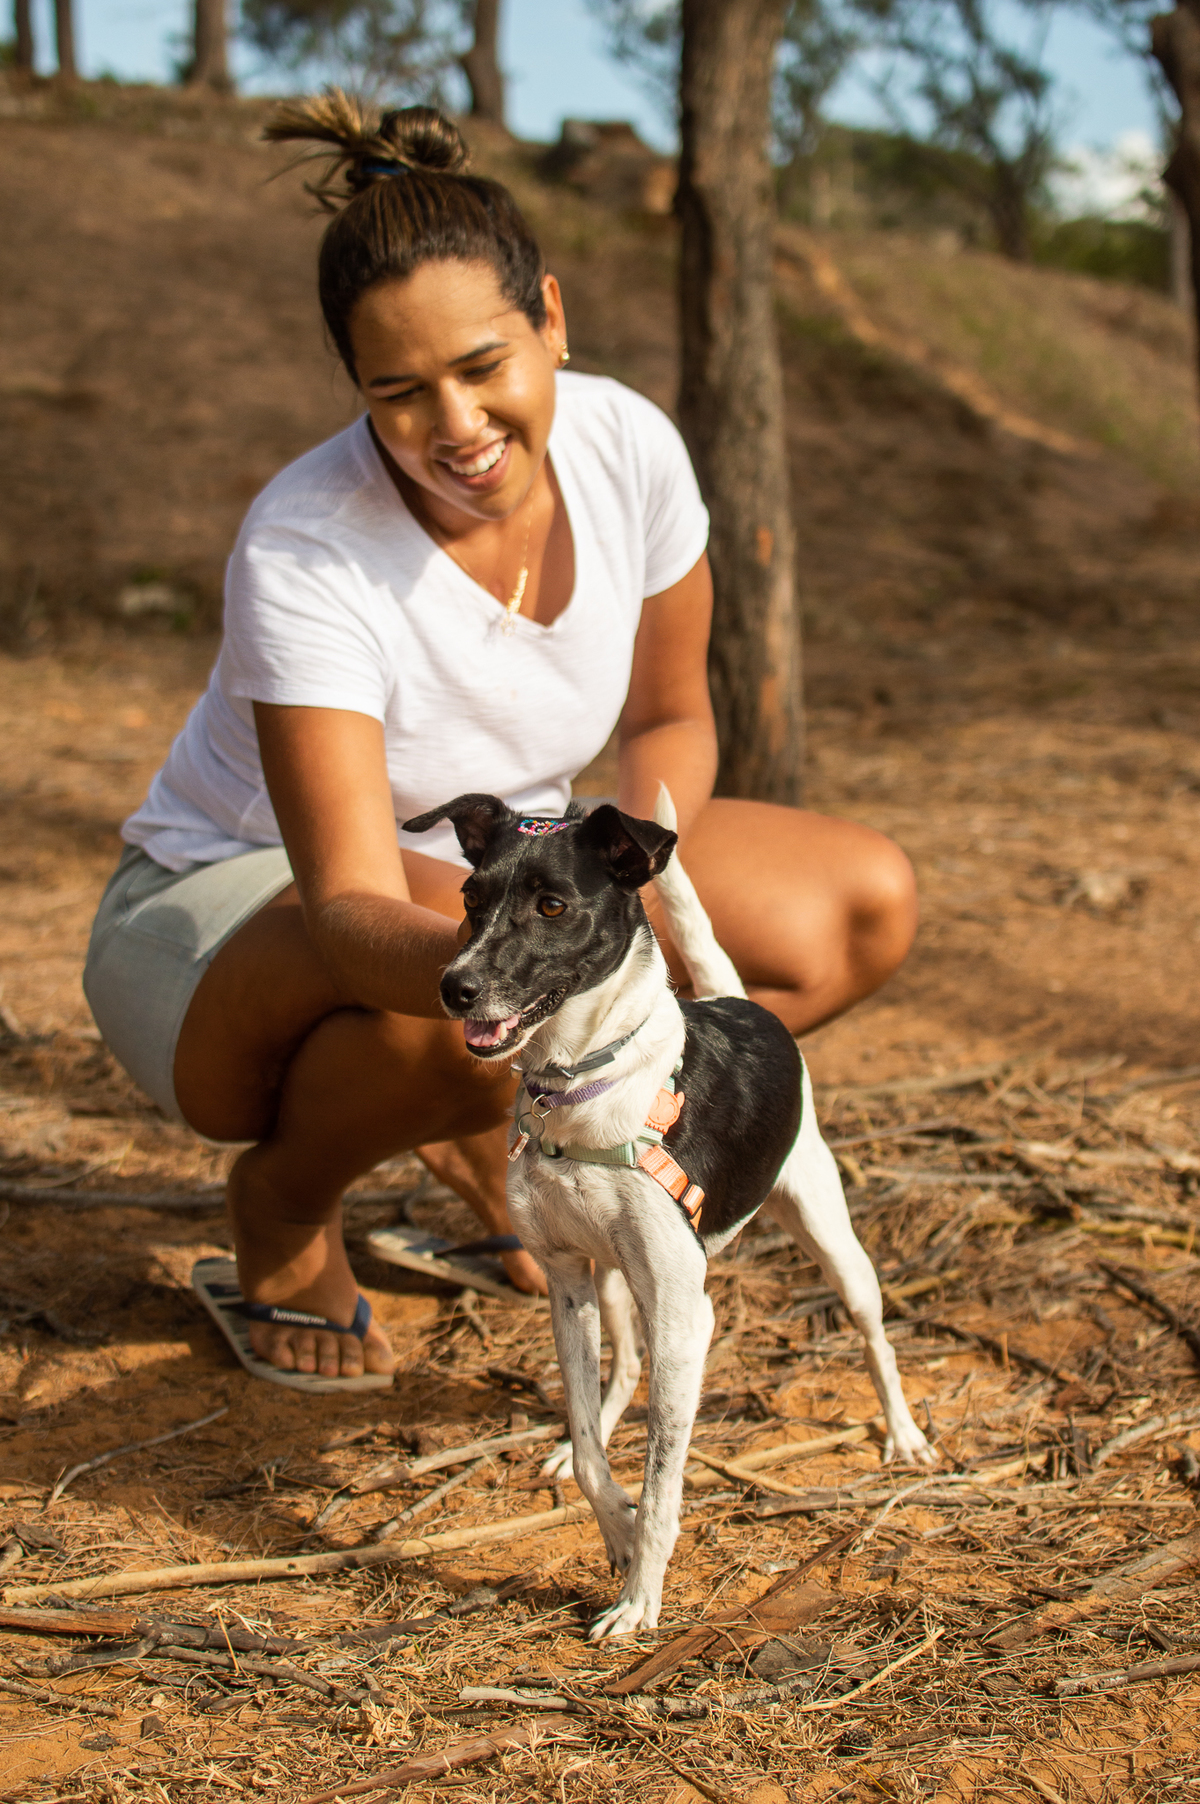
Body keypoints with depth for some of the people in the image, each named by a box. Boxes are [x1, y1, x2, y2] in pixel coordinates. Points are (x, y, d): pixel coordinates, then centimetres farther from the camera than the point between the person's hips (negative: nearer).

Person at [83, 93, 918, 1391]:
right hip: (232, 914, -6)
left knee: (863, 908, -11)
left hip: (503, 862, 6)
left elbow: (670, 718, 1)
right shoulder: (304, 554, -31)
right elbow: (351, 907, -38)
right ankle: (285, 1198, -5)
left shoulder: (627, 445, -15)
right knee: (453, 1016, -41)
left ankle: (491, 1149, 4)